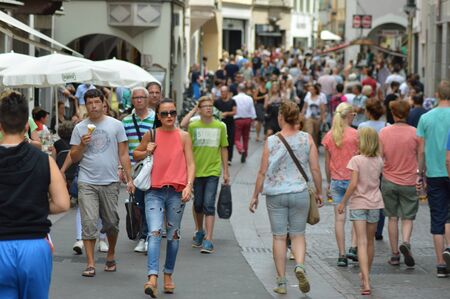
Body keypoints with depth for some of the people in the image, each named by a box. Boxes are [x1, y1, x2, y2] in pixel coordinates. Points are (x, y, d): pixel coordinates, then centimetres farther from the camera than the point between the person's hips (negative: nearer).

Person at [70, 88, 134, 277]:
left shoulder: (115, 125, 5)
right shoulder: (80, 128, 7)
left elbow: (123, 154, 6)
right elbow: (74, 158, 8)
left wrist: (129, 179, 0)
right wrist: (82, 145, -11)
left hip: (110, 182, 0)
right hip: (87, 182, 0)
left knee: (111, 222, 8)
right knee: (89, 222, -8)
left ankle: (111, 256, 29)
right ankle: (90, 264, -6)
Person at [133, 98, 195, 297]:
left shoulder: (183, 137, 5)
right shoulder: (151, 135, 6)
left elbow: (190, 164, 1)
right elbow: (135, 154, 20)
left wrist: (189, 186, -13)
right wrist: (146, 152, -2)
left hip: (176, 191, 1)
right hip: (154, 191, -1)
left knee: (173, 235, 9)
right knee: (155, 232, -15)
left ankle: (168, 275, 24)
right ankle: (152, 278, -24)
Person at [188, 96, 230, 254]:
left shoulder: (220, 126, 1)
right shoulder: (193, 126, 0)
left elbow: (224, 149, 7)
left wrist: (226, 171, 6)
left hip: (213, 171, -1)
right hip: (196, 170, 1)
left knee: (209, 205, -10)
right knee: (198, 204, 12)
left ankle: (208, 240, -13)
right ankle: (199, 232, 35)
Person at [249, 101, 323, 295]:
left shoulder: (271, 141, -7)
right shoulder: (307, 139, -3)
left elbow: (262, 172, -4)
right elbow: (315, 169, -1)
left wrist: (255, 196, 6)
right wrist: (319, 192, 12)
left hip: (275, 195, -1)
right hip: (300, 192, 1)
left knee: (279, 237, 6)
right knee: (298, 234, 13)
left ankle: (281, 281, 9)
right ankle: (300, 266, -14)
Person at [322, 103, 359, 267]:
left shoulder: (329, 136, 2)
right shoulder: (355, 134, -9)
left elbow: (327, 162, 8)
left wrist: (329, 182, 18)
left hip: (336, 181, 3)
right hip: (353, 179, -3)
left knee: (339, 218, 4)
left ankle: (342, 255, 3)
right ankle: (353, 248, 1)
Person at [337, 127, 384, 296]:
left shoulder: (357, 160, -12)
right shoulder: (379, 161, 2)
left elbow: (353, 184, -18)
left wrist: (343, 202, -8)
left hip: (358, 204, -5)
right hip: (375, 204, 5)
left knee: (362, 243, -9)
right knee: (370, 242, 19)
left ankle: (366, 283, -20)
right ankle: (365, 275, 35)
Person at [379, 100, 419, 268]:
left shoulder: (384, 132, -5)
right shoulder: (415, 133, -8)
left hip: (389, 181, 1)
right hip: (409, 182, -1)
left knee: (392, 218, 11)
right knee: (408, 218, 7)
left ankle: (395, 254, 12)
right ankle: (406, 242, -21)